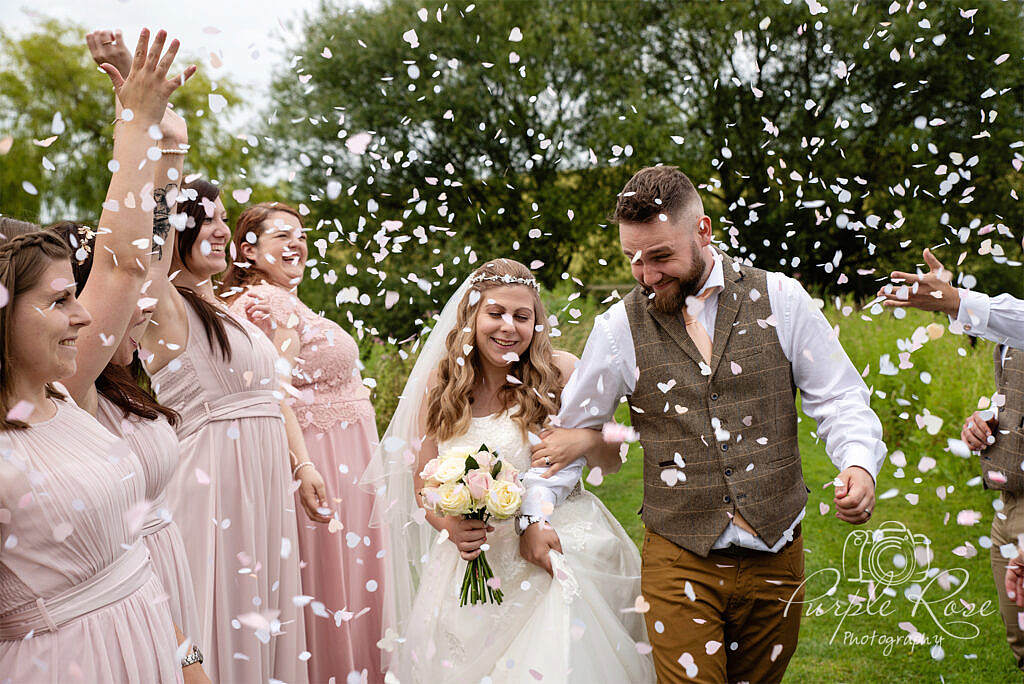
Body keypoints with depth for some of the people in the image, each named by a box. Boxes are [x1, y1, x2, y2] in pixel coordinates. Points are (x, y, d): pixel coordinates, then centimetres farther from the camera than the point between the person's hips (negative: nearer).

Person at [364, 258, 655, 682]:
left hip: (556, 549, -2)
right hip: (472, 560, 3)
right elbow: (423, 486, 8)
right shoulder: (441, 385, 3)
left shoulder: (559, 372, -6)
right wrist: (449, 526, -14)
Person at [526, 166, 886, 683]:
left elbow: (840, 399, 1)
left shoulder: (781, 300, -3)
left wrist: (859, 464, -18)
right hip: (679, 562, -1)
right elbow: (570, 428, 8)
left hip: (776, 557, 1)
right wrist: (537, 513, -1)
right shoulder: (619, 329, -2)